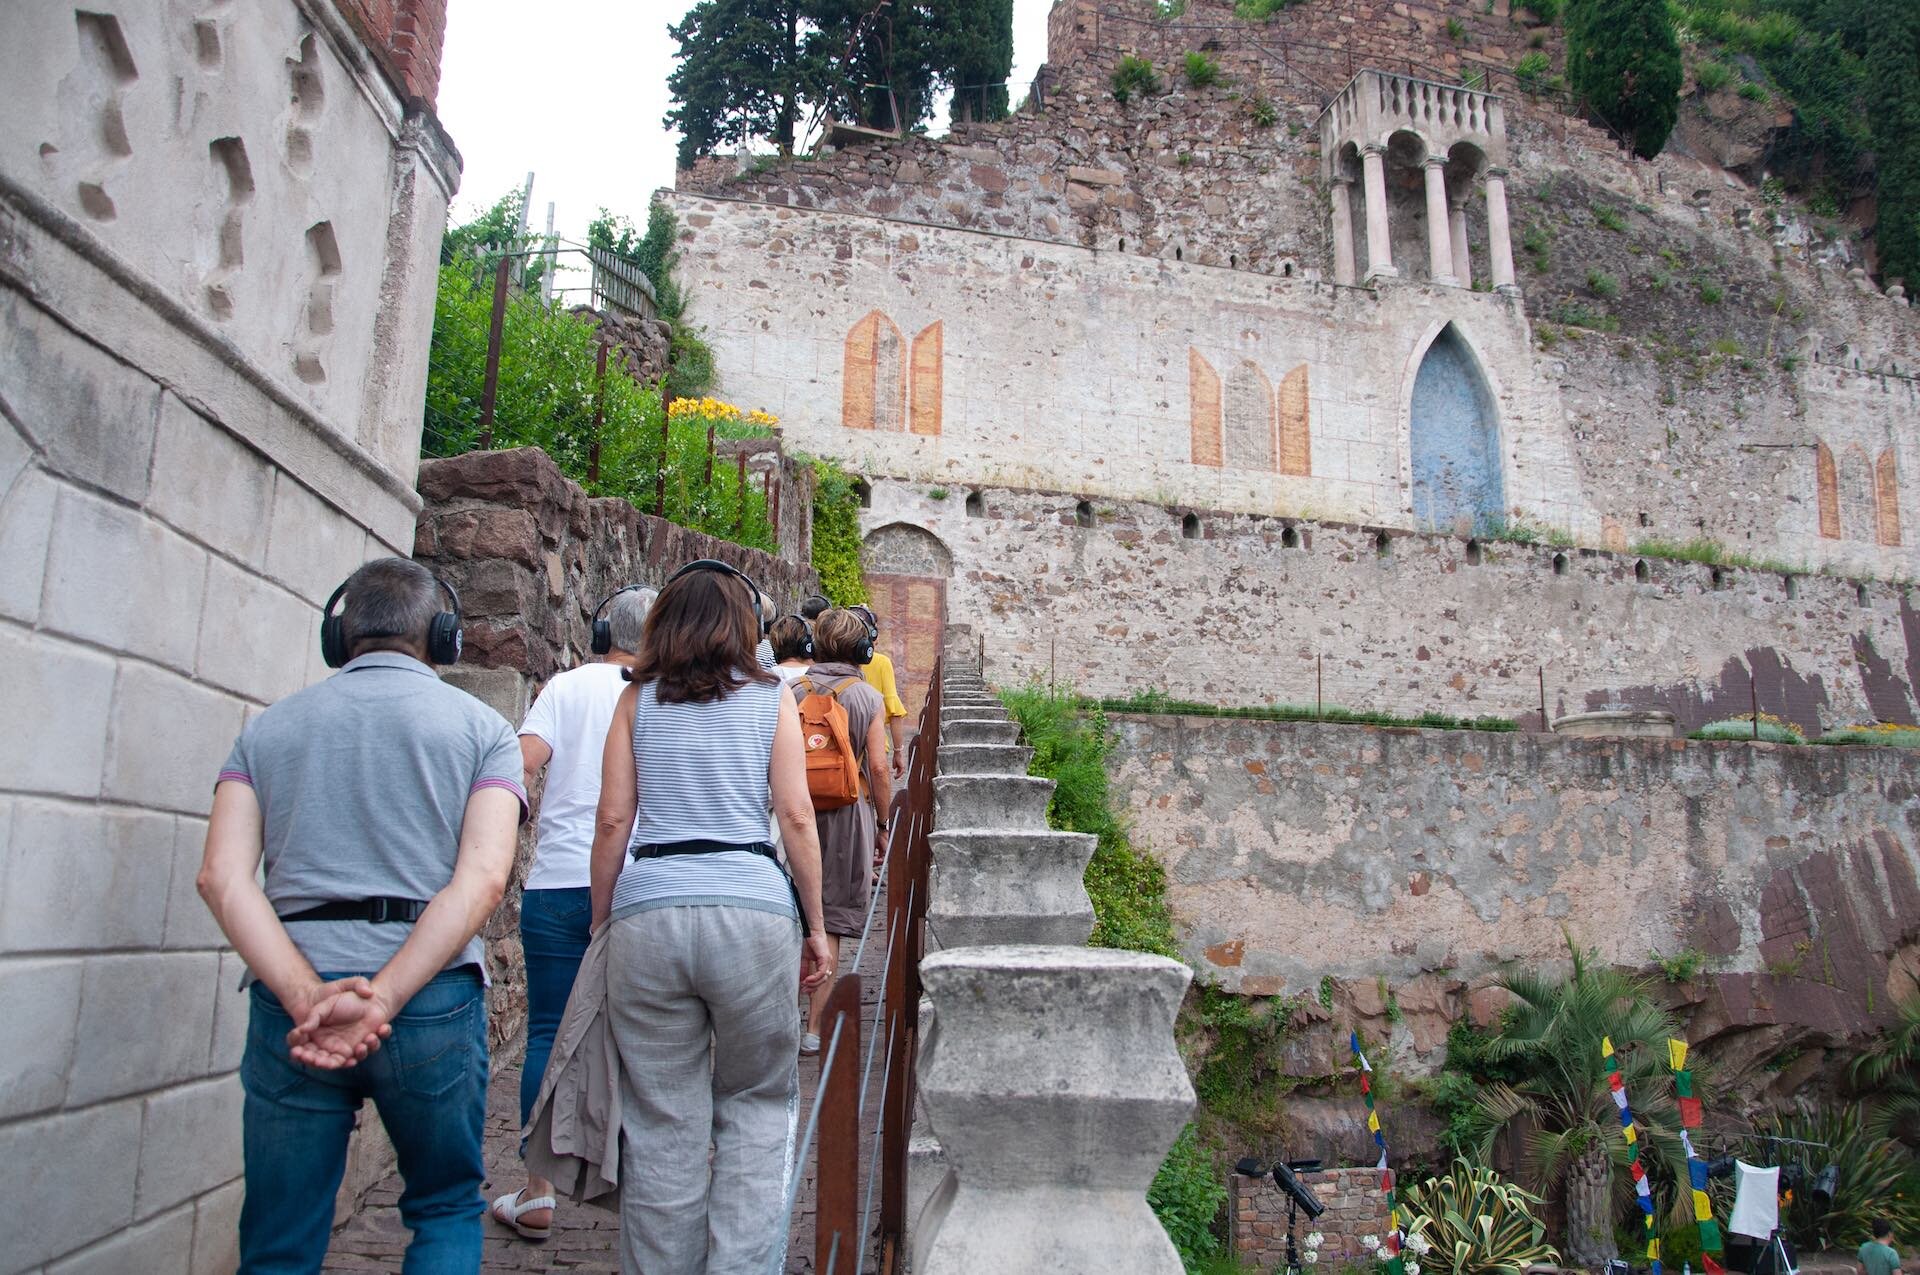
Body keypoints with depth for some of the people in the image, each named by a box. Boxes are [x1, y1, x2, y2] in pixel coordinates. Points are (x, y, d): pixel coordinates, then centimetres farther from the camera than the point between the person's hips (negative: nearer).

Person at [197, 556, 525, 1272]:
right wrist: (383, 999, -13)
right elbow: (481, 878, -9)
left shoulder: (267, 729, 14)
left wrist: (307, 997, -11)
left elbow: (222, 877, -1)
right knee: (447, 1211, 18)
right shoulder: (481, 727, 6)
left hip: (291, 1001, 2)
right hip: (434, 999, -2)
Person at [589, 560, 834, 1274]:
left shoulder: (637, 698, 11)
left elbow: (613, 820, 6)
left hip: (647, 913, 1)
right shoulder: (771, 697, 9)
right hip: (751, 907, -1)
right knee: (756, 1107, 13)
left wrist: (600, 924, 14)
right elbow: (796, 818, 3)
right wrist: (814, 927, 9)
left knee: (661, 1123, 10)